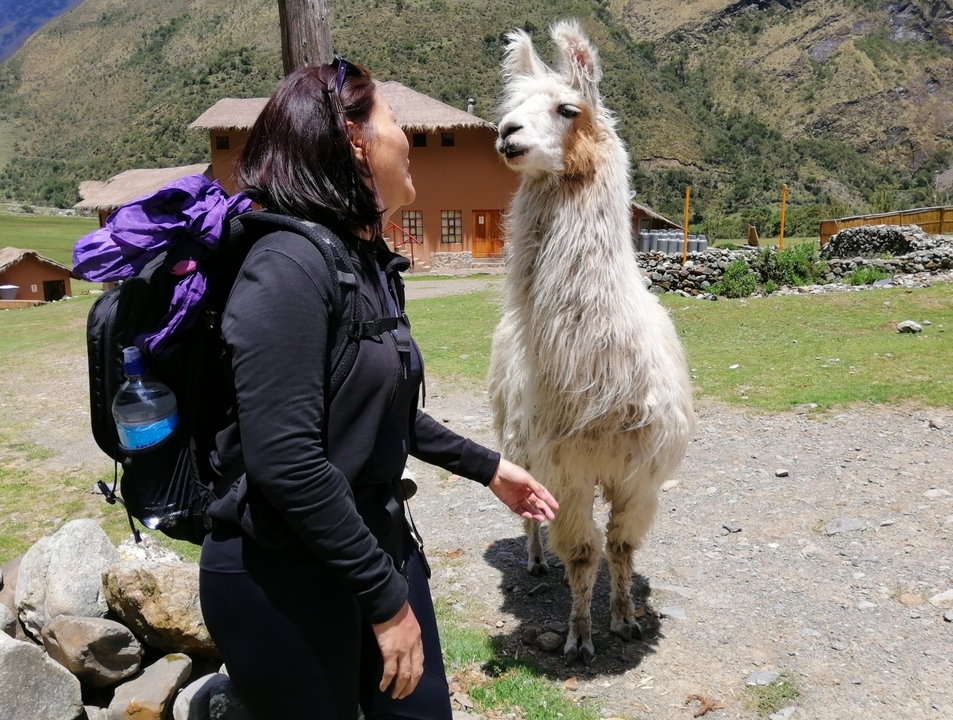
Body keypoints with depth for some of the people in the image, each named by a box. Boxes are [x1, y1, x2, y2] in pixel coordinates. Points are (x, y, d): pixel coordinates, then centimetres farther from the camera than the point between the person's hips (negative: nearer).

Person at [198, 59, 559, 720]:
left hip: (379, 541, 8)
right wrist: (386, 599, -20)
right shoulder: (289, 264, -22)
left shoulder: (372, 263, 6)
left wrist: (488, 467, 22)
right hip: (286, 578, -8)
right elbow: (283, 459, -27)